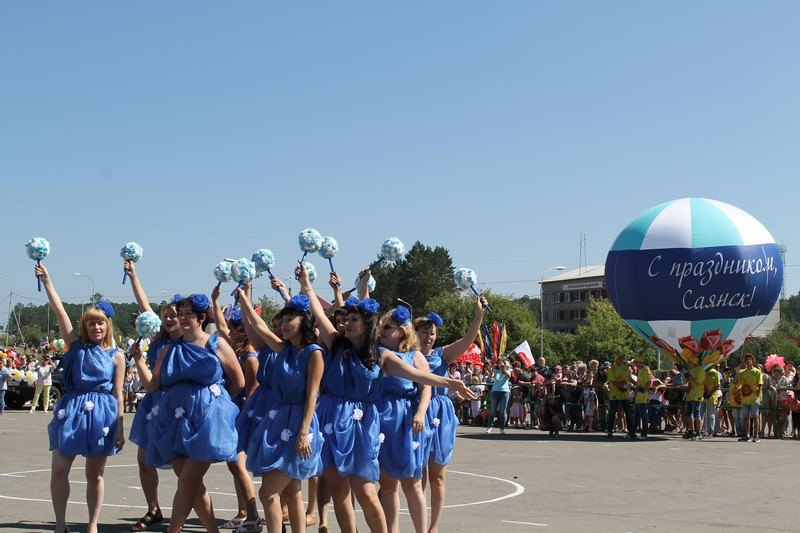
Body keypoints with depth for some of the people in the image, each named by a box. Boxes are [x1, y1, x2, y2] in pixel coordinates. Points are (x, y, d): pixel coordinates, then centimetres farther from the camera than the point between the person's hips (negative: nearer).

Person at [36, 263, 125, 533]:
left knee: (94, 475, 6)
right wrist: (46, 280, -8)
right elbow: (59, 311, -1)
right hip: (72, 410, 1)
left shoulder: (116, 356, 3)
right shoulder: (77, 345, 6)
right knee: (59, 470, -4)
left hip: (102, 413, -1)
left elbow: (118, 394, 3)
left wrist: (120, 427, -1)